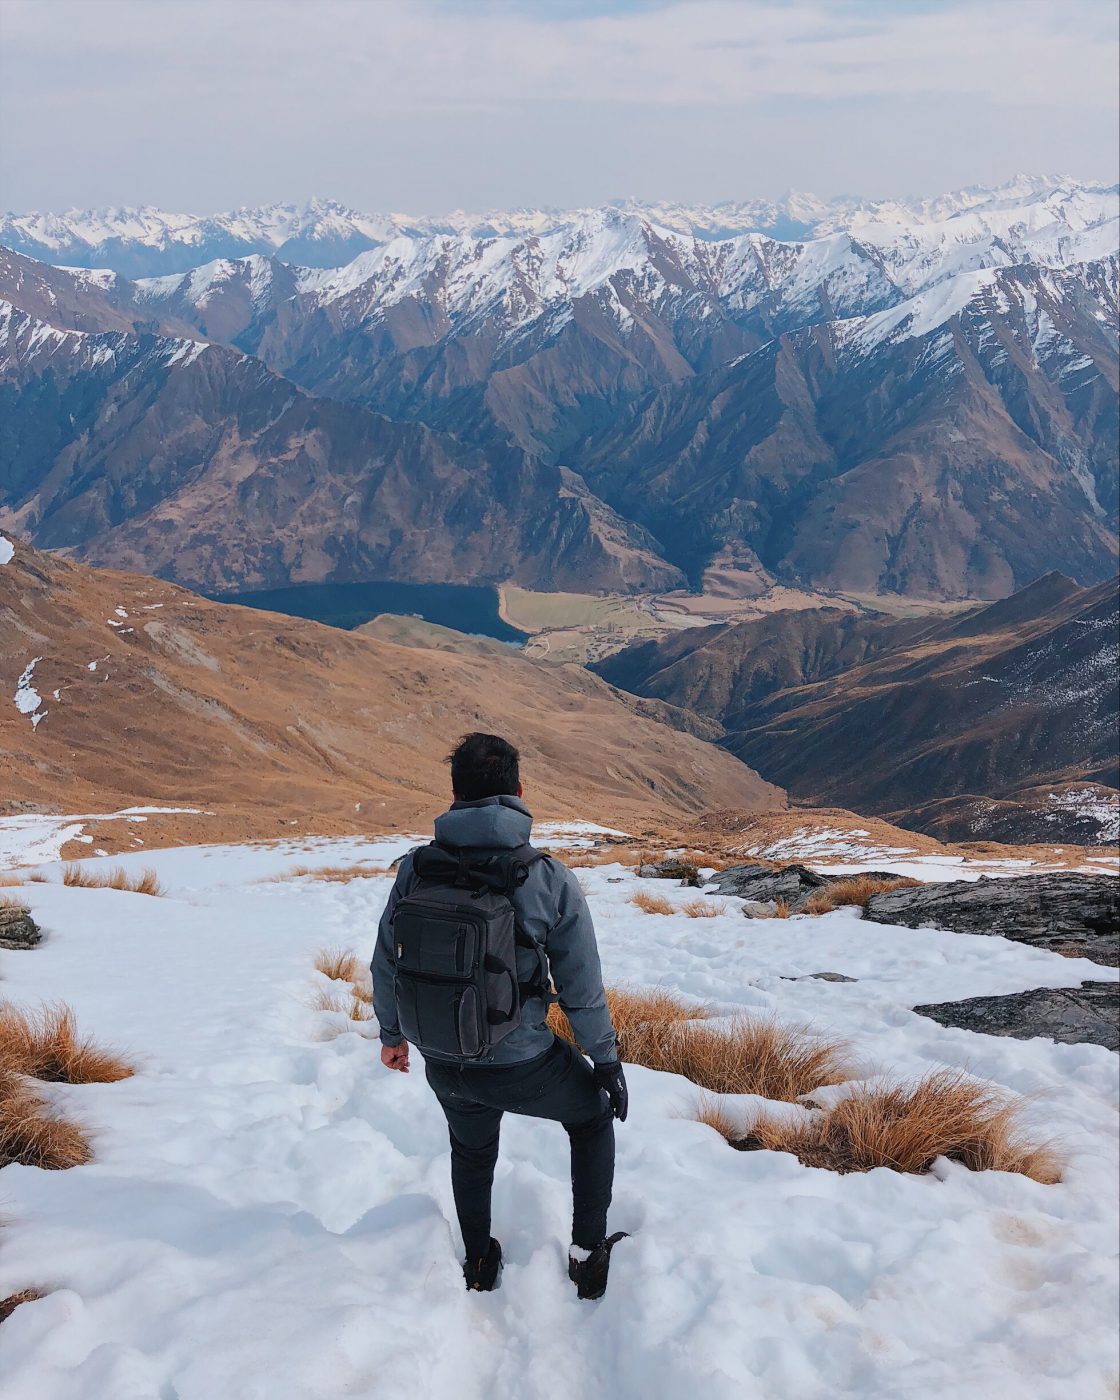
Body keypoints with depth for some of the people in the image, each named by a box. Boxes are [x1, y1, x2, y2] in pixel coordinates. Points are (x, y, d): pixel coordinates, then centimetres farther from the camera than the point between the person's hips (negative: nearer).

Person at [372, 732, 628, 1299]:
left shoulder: (416, 869, -9)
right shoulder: (551, 880, -16)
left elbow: (386, 964, 1)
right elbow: (582, 989, -9)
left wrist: (391, 1032, 19)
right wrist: (607, 1062, 6)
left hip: (445, 1066, 3)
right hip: (524, 1066, -3)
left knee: (472, 1152, 33)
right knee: (592, 1117, 28)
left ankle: (479, 1267, 50)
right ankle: (588, 1251, 28)